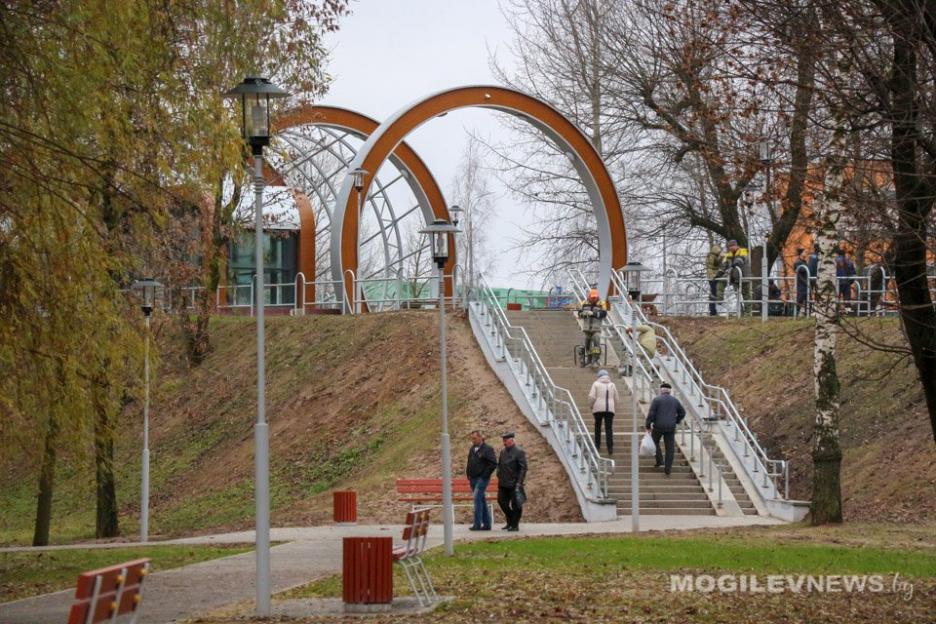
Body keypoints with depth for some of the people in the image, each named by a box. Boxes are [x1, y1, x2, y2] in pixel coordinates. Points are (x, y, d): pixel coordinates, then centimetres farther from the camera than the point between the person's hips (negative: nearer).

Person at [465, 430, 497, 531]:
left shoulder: (487, 449, -8)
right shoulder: (472, 449, 14)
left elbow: (493, 464, -13)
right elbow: (469, 464, 25)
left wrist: (485, 475, -14)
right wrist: (468, 474, 13)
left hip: (482, 478, -8)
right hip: (473, 479, 8)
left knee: (477, 499, -16)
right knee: (482, 501, 10)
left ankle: (477, 524, -17)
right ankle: (486, 524, 14)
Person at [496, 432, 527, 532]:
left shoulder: (519, 452, -9)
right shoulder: (503, 451, 13)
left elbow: (523, 468, -12)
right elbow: (499, 465, 24)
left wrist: (519, 483, -17)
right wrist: (499, 476, 11)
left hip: (513, 484, -7)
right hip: (503, 484, 7)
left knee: (515, 504, -1)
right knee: (501, 501, 8)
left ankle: (515, 525, 8)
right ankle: (510, 521, 24)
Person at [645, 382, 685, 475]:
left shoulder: (656, 400, -4)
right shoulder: (675, 400, 6)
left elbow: (651, 414, -10)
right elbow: (682, 413, 11)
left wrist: (648, 426, -3)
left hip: (658, 426, -2)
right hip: (671, 427, 2)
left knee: (655, 443, 23)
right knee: (670, 448, 6)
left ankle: (659, 461, 16)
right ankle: (668, 469, 6)